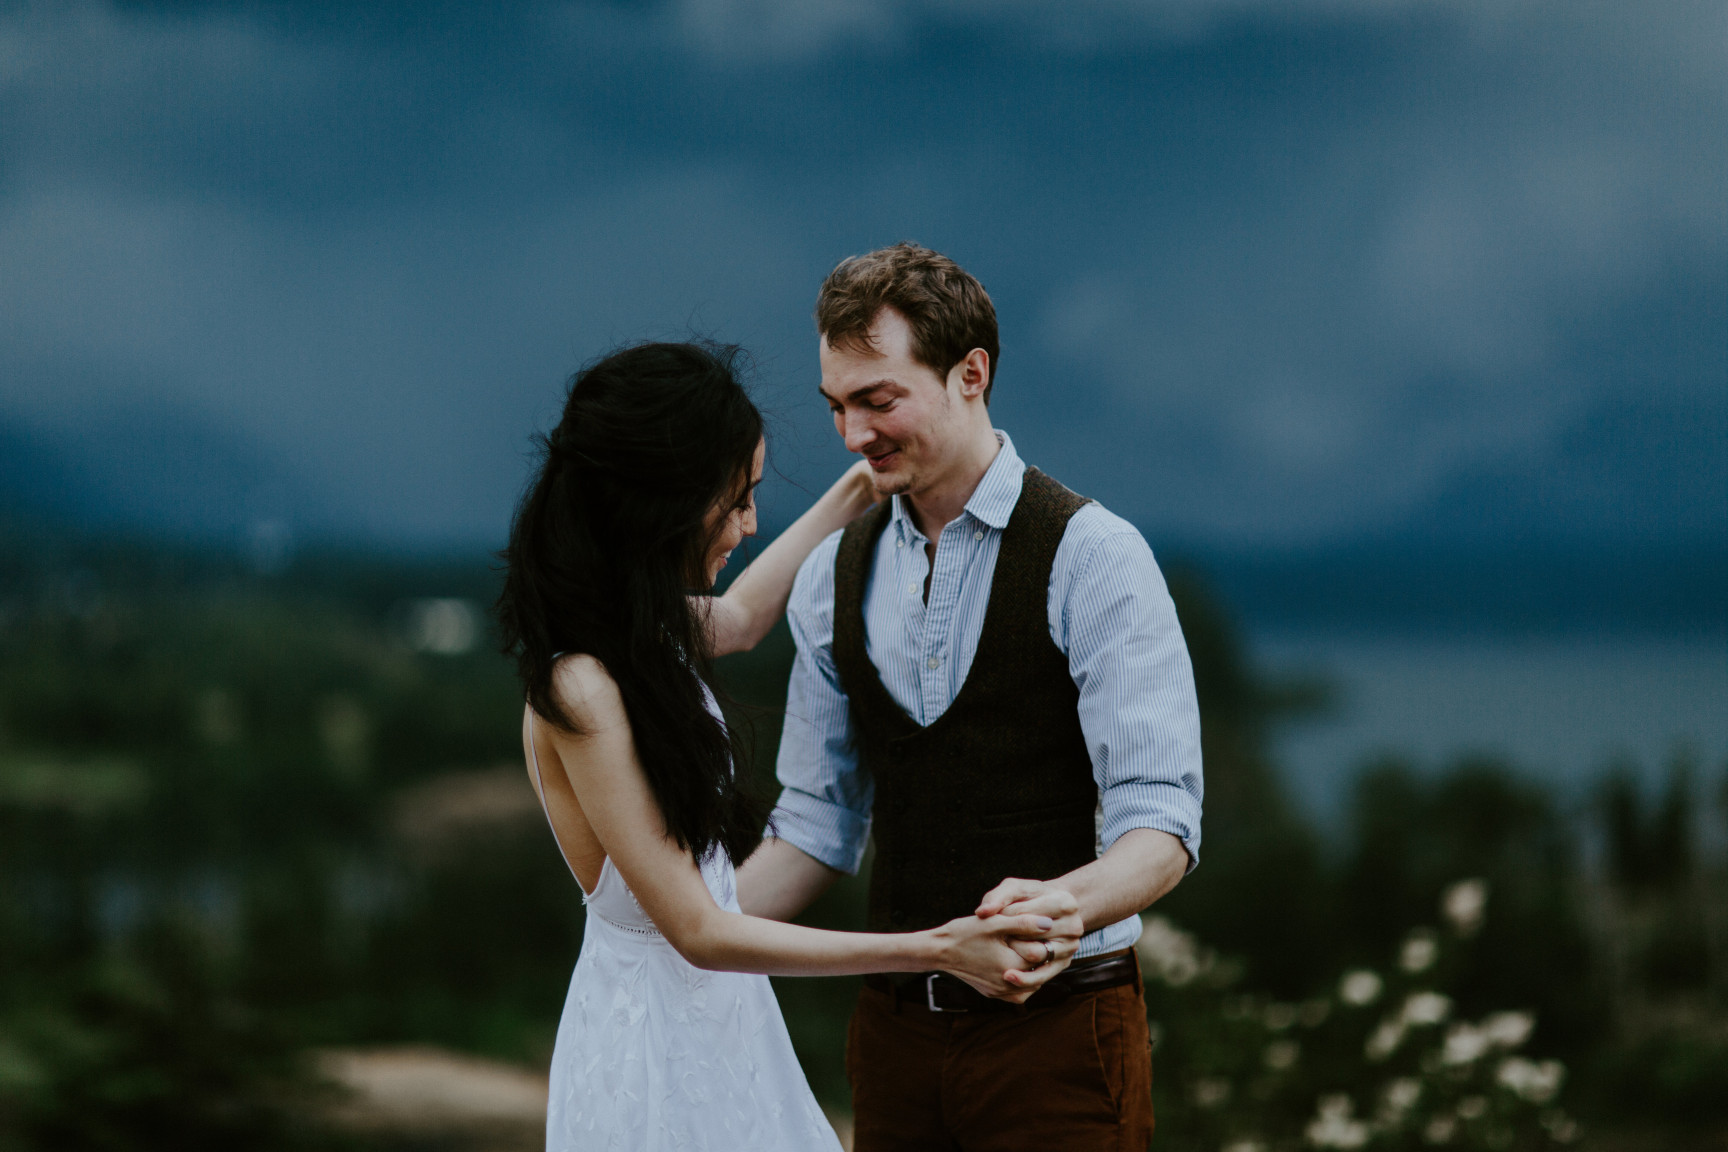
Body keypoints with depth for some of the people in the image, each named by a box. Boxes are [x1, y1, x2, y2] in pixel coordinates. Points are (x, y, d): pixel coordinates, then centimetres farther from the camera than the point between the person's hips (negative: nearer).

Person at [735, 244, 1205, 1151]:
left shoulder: (1091, 557, -10)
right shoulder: (833, 578, 9)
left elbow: (1160, 823, -17)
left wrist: (1065, 901, -37)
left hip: (1058, 1030, -5)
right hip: (895, 1029, 5)